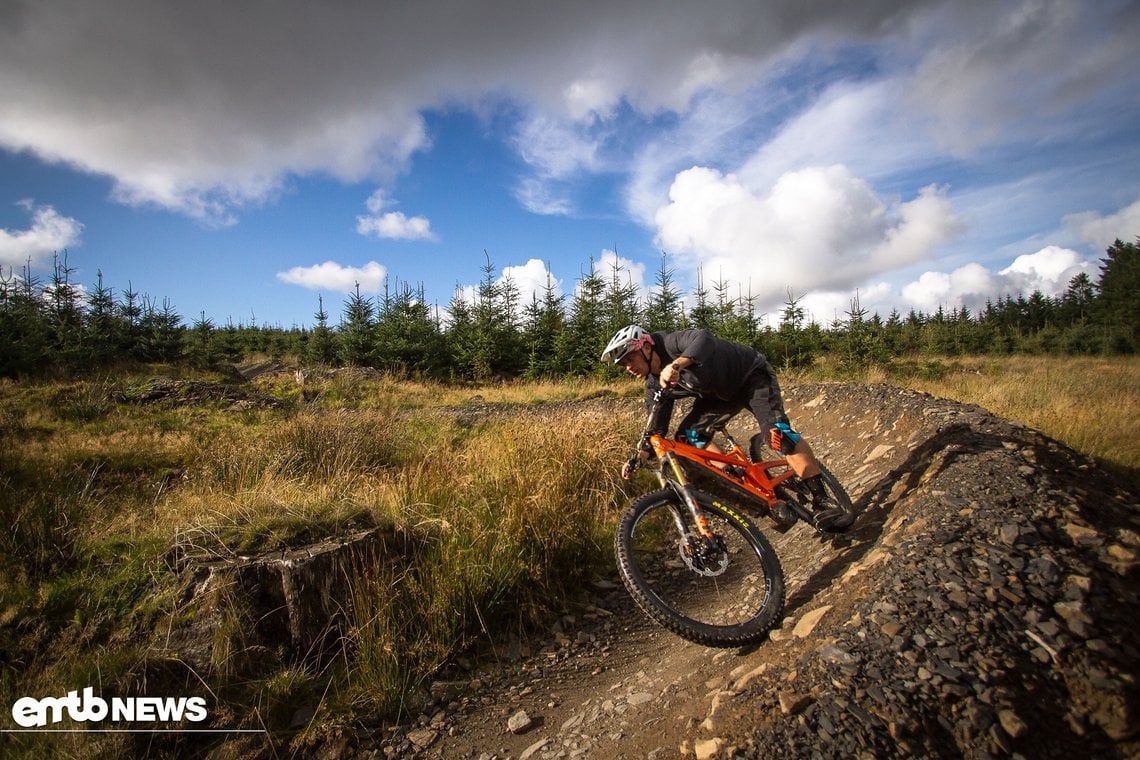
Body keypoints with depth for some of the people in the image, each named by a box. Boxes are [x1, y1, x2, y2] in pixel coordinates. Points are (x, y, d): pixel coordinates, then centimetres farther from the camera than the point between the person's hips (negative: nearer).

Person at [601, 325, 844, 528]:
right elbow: (657, 431, -8)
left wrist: (676, 365, -64)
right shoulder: (654, 385, -7)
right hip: (721, 393, 8)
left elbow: (704, 338, -49)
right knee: (688, 435, -8)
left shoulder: (670, 343, -28)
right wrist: (639, 457, -24)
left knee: (777, 432, -26)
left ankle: (822, 500, -12)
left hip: (751, 375, -8)